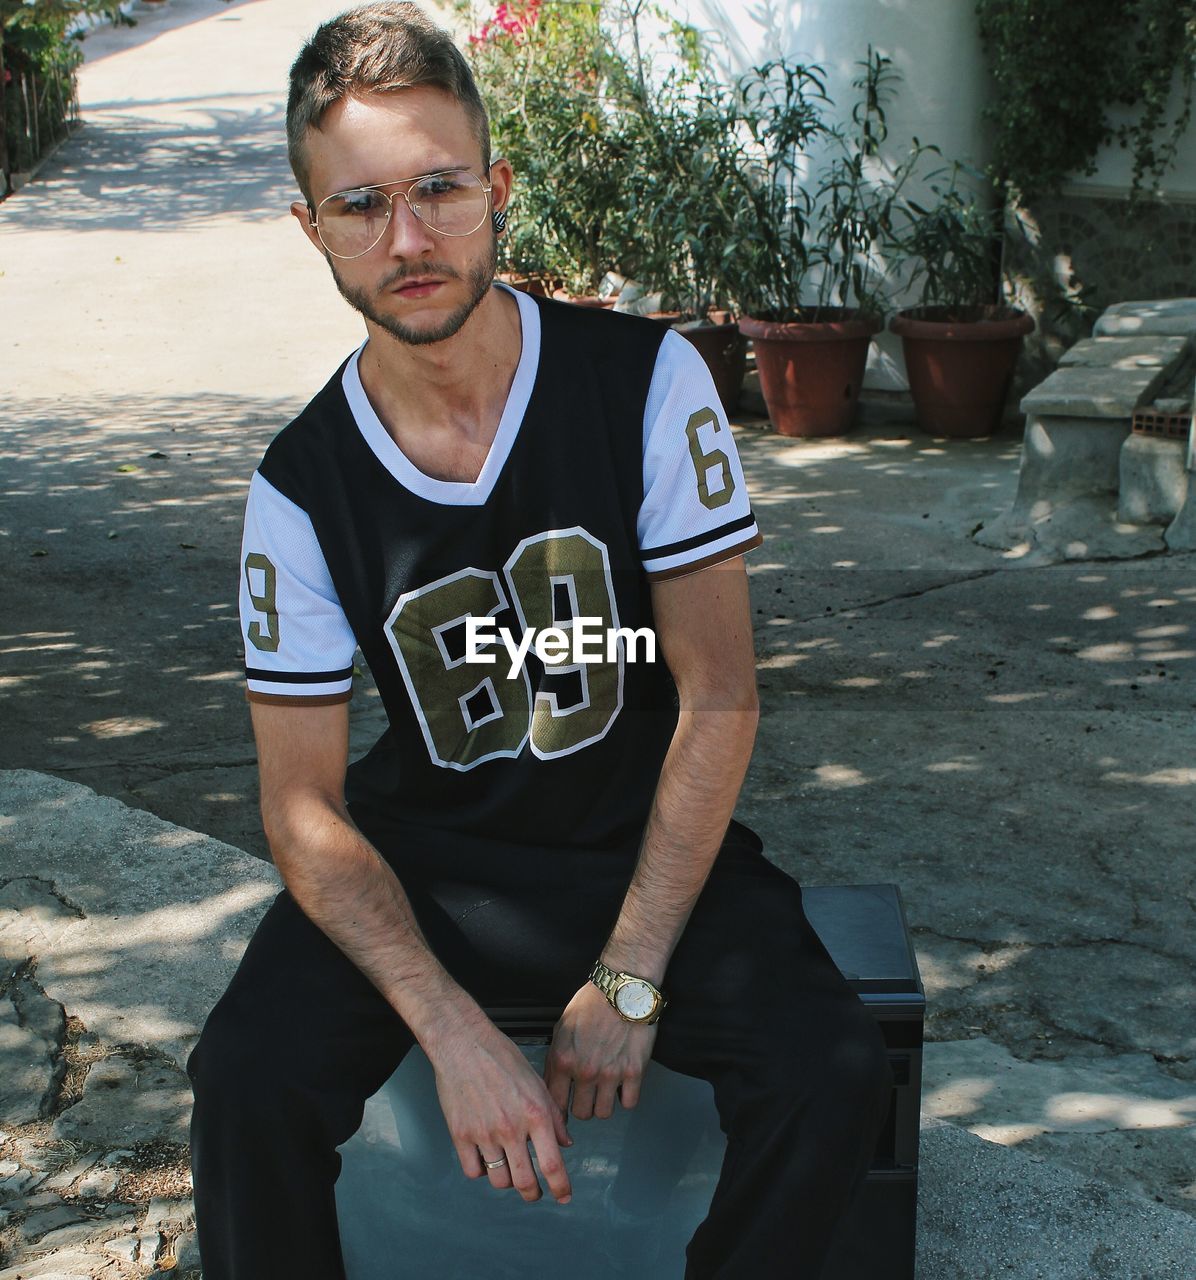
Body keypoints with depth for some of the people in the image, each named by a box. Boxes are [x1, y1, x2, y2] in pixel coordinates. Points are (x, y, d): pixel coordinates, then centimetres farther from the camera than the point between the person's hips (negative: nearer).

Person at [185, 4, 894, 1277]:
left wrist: (628, 980, -15)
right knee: (248, 1078, -25)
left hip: (649, 840, 0)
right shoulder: (302, 485, -10)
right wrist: (453, 1029, -22)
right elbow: (304, 808, -7)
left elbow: (719, 699, -10)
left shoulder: (645, 381, -12)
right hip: (426, 857, 1)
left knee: (834, 1077, -24)